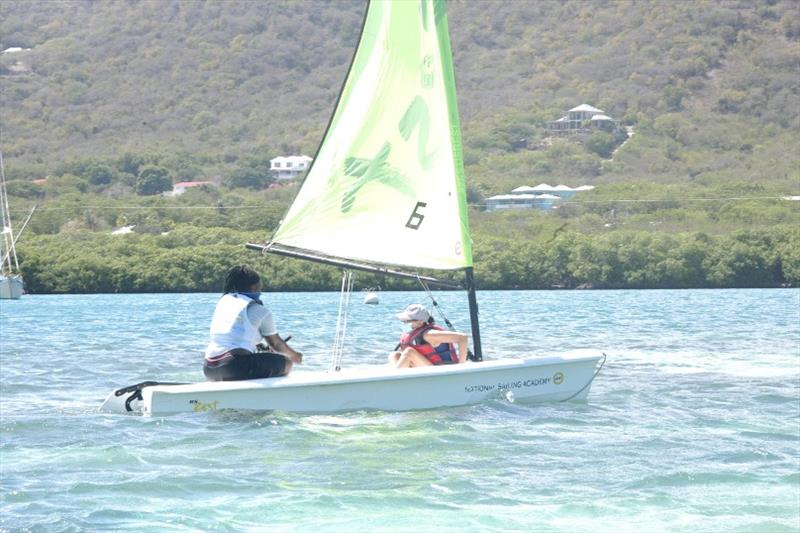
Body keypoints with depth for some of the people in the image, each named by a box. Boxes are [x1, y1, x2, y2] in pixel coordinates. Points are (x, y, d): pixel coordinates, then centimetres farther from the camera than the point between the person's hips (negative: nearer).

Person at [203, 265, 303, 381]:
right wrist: (294, 356, 36)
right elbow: (276, 344, 16)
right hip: (237, 366, -7)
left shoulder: (224, 300, 20)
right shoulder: (261, 310, 3)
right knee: (286, 363, 6)